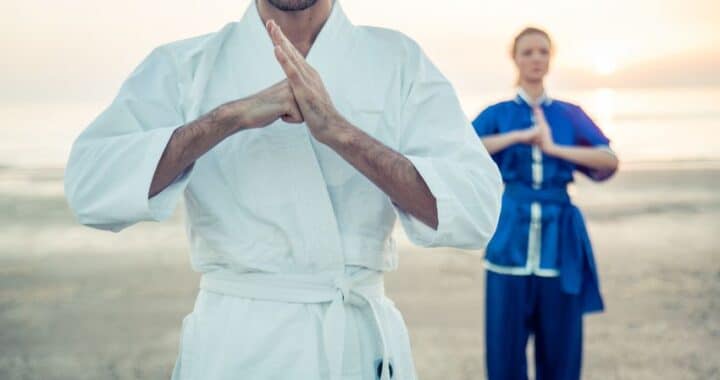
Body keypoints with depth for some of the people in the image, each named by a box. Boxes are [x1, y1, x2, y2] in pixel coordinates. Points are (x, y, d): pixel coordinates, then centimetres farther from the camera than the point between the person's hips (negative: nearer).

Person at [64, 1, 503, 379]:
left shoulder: (398, 61, -2)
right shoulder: (183, 67, -1)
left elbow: (475, 209, -12)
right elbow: (90, 188, -14)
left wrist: (338, 131, -23)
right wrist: (232, 115, -23)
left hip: (364, 342, 1)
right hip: (233, 344, -1)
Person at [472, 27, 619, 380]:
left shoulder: (570, 114, 10)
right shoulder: (497, 113, 7)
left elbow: (610, 160, -3)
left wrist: (554, 148, -12)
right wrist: (520, 136, -16)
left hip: (559, 232, 1)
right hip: (512, 233, -1)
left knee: (560, 340, 5)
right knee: (506, 338, 1)